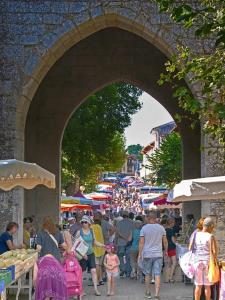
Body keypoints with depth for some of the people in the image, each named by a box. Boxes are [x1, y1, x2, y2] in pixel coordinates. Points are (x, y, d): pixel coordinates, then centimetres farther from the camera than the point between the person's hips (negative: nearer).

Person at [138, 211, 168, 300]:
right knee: (157, 275, -1)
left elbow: (141, 242, -7)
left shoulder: (144, 228, -4)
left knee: (147, 274, 14)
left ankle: (148, 293, 23)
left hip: (147, 255, -1)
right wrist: (166, 251, 21)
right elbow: (165, 242, 6)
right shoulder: (161, 228, 2)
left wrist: (140, 254, -2)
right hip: (158, 255, 1)